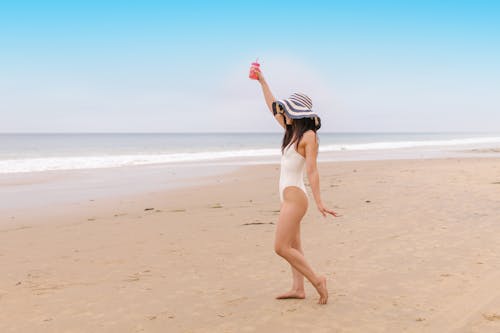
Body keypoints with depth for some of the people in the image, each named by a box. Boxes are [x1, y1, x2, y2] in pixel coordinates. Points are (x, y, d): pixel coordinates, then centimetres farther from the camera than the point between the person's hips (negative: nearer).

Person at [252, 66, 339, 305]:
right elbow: (273, 108, 23)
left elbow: (312, 171, -17)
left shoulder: (308, 136, -11)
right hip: (287, 196, 9)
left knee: (281, 248, -10)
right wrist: (262, 81, 27)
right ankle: (298, 288, 15)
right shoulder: (292, 131, 12)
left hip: (295, 196, -9)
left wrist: (319, 202, -21)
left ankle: (317, 280, -3)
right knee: (292, 247, 10)